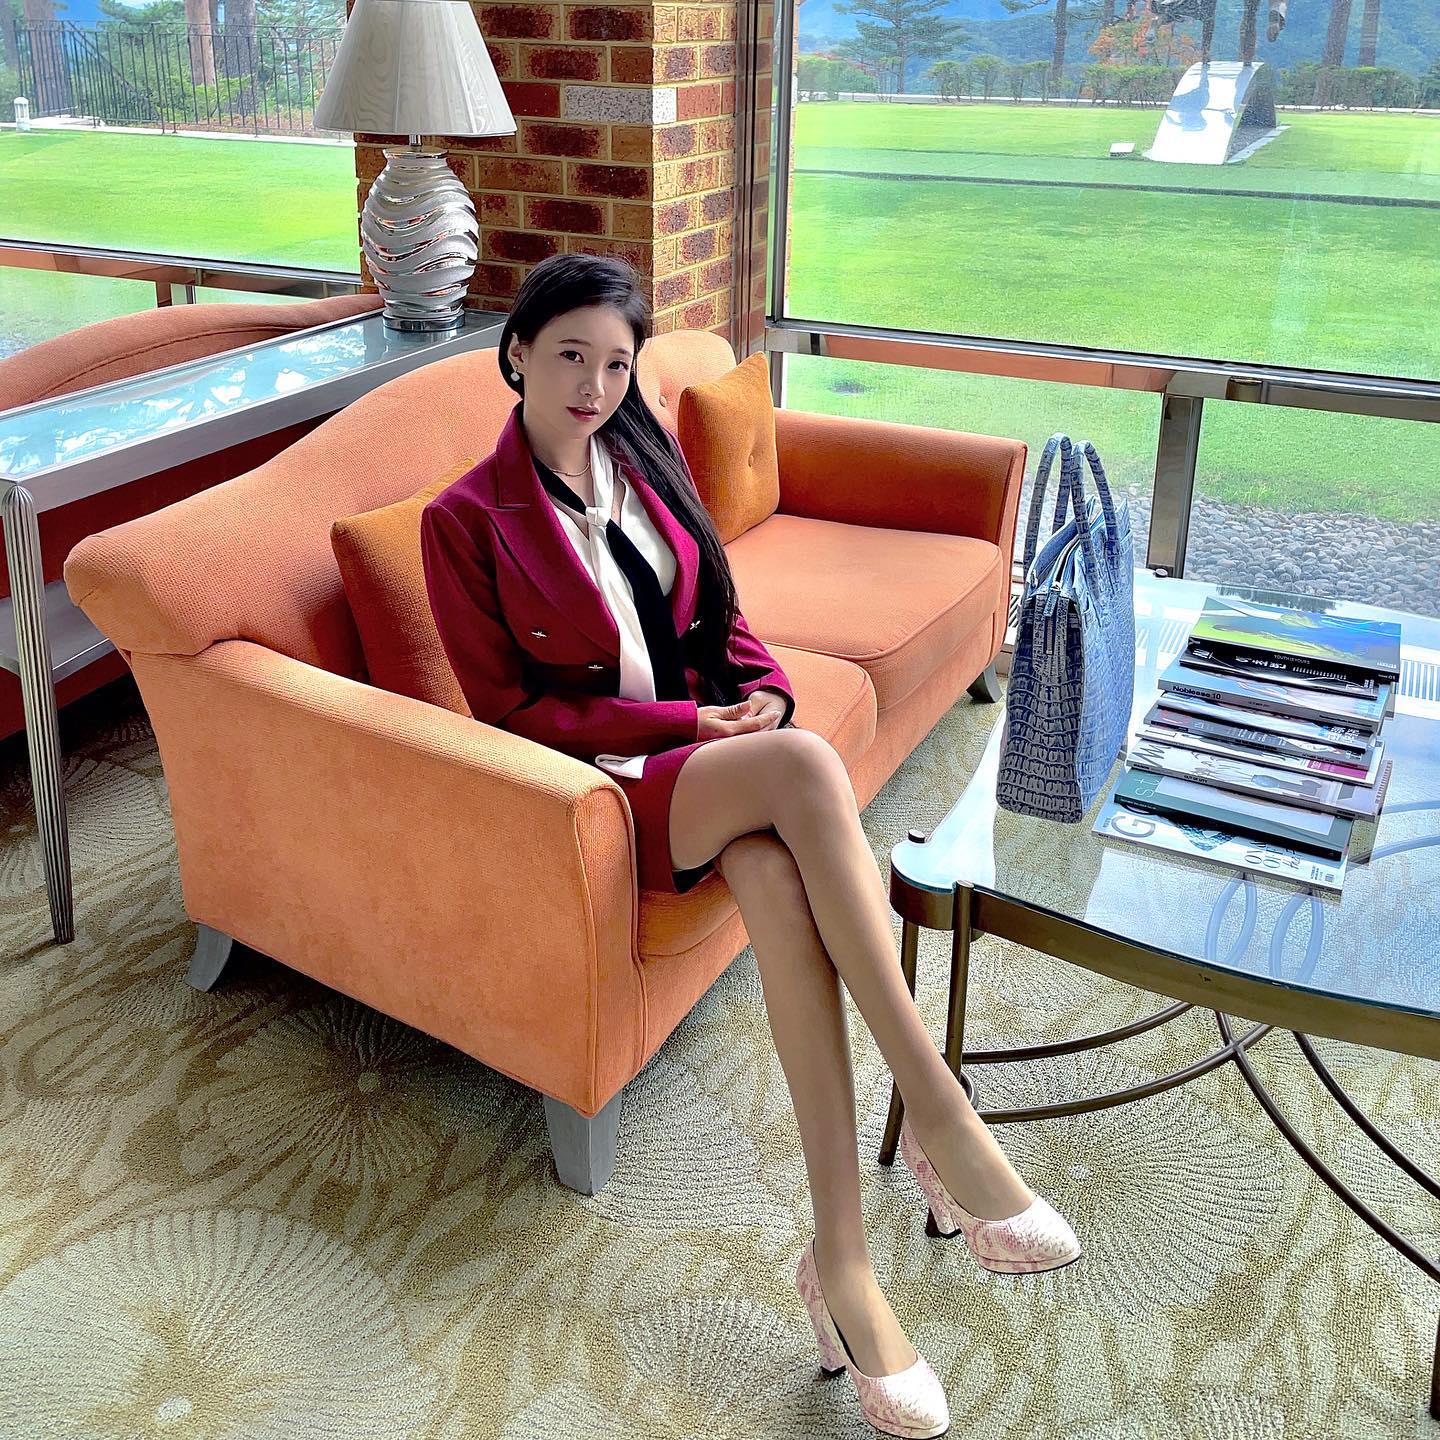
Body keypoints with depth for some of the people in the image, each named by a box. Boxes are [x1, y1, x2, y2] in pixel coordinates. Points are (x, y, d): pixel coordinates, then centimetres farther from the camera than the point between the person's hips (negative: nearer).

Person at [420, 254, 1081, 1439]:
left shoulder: (646, 463, 13)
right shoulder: (466, 521, -3)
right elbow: (509, 708, -7)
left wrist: (764, 695, -5)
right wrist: (685, 722, -14)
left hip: (714, 747, 5)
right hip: (606, 781, -4)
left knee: (776, 873, -33)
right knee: (807, 768, -35)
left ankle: (842, 1257, -29)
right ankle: (941, 1117, -30)